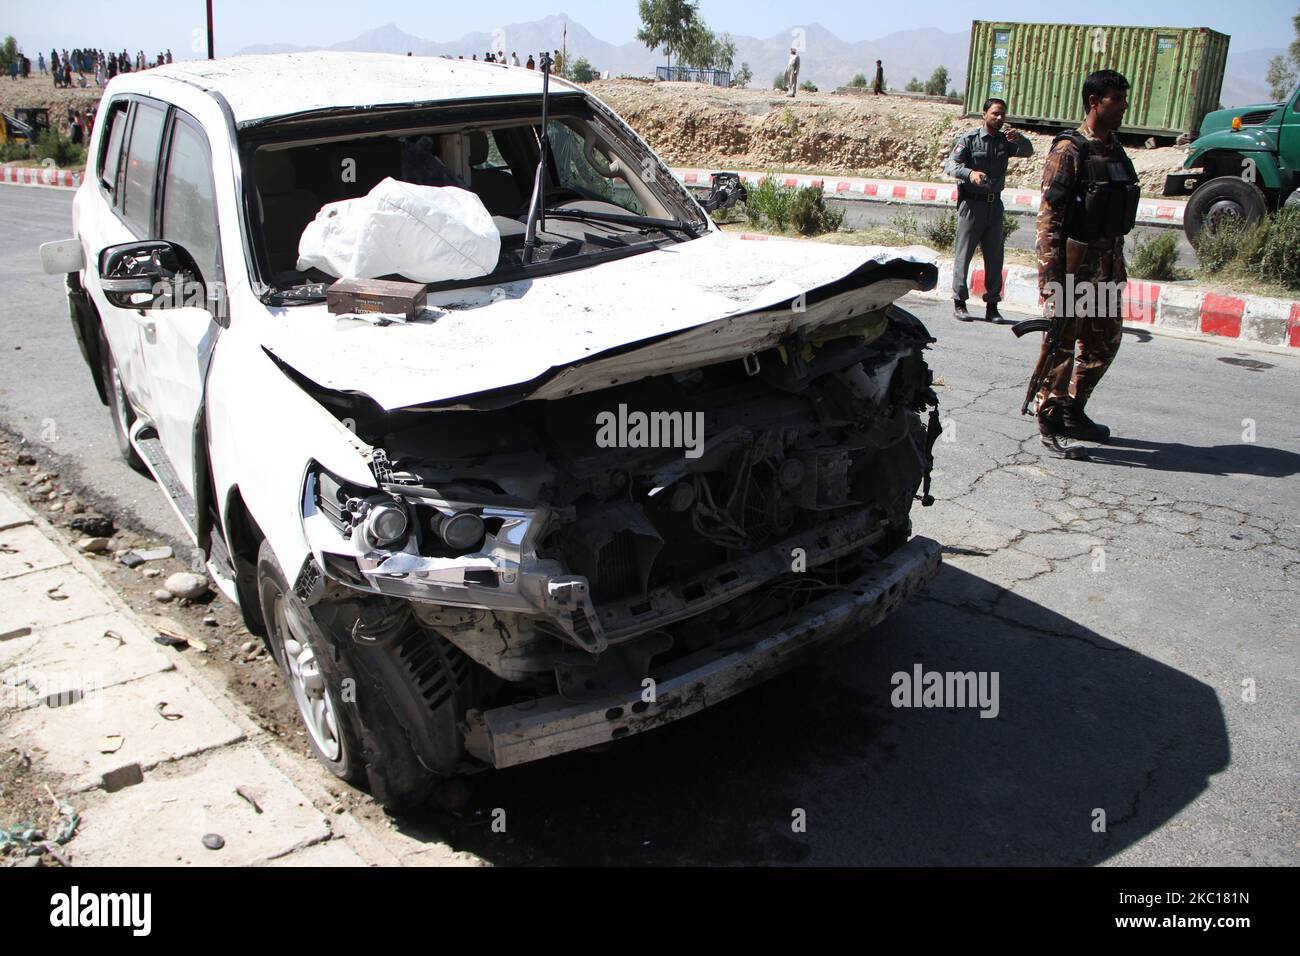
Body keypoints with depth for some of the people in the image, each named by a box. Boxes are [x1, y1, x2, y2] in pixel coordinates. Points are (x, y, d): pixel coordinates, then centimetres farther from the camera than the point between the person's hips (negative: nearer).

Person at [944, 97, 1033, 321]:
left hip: (995, 204, 5)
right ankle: (959, 303, 5)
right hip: (971, 203, -5)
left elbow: (1028, 151, 1)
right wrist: (970, 173, -33)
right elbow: (950, 164, -14)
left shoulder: (1005, 141, 12)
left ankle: (992, 306, 10)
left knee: (994, 257, 5)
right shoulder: (970, 138, -3)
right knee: (963, 255, -1)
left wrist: (1019, 139, -20)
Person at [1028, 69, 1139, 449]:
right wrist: (1050, 276, -21)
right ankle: (1050, 421, 8)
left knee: (1105, 342, 14)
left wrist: (1119, 265, 19)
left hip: (1107, 265, 8)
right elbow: (1049, 216, -15)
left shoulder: (1116, 150, 14)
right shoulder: (1069, 150, -10)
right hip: (1073, 263, -8)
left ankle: (1073, 412, 26)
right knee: (1061, 343, -3)